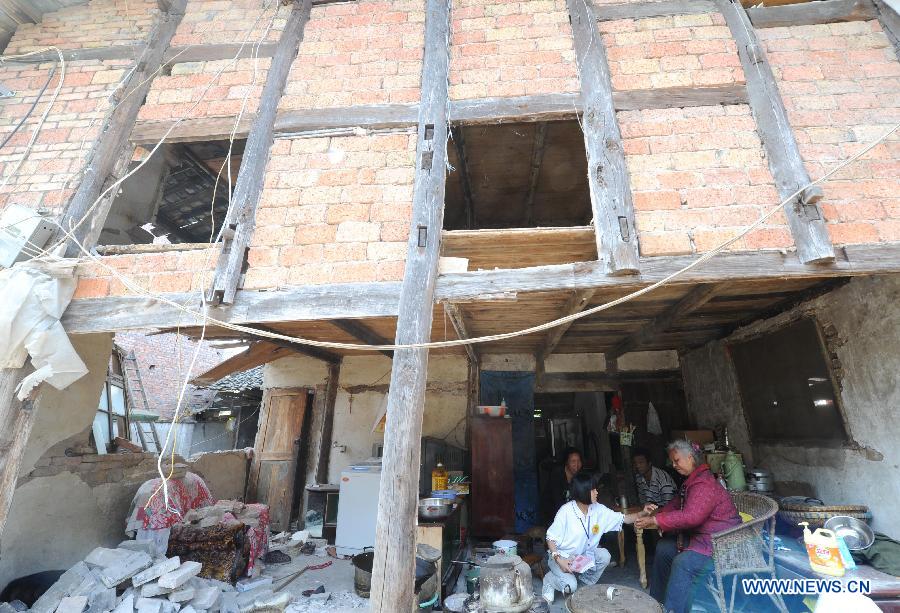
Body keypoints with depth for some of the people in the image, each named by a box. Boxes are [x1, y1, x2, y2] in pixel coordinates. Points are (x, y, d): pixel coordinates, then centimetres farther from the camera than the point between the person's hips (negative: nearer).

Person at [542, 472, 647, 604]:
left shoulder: (598, 509, -8)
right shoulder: (566, 511, -25)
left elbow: (624, 519, -7)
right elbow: (551, 538, -19)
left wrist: (642, 513, -21)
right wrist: (559, 560, -30)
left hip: (583, 555, 6)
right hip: (561, 557, -6)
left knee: (604, 556, -18)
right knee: (570, 586, -26)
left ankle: (585, 583, 6)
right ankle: (550, 580, 7)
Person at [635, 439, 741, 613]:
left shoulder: (704, 484, -25)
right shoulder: (691, 480, 10)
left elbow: (690, 516, -35)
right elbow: (676, 504, 17)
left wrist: (654, 521, -31)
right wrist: (658, 511, -3)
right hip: (700, 535, 11)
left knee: (684, 563, -31)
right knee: (664, 548, 9)